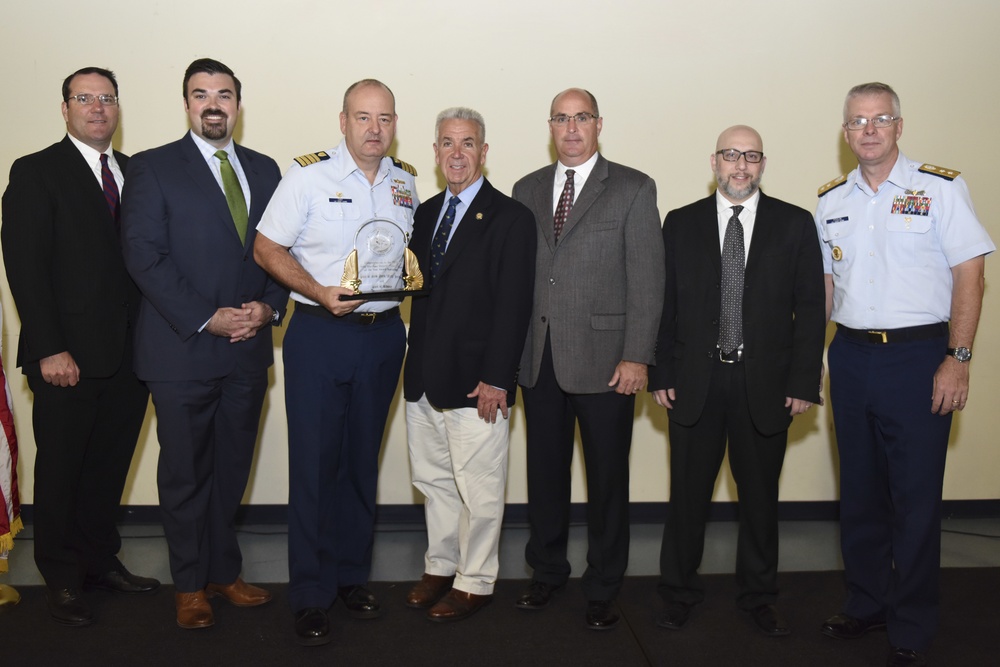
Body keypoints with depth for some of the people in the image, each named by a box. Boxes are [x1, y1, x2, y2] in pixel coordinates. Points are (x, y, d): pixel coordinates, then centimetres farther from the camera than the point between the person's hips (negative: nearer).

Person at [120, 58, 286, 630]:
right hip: (182, 348, -4)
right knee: (185, 474, 7)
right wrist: (206, 319, -16)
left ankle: (224, 572, 29)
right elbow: (145, 256, -10)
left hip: (248, 349, 4)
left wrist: (269, 306, -7)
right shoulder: (153, 169, -2)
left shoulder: (264, 169, 12)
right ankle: (191, 584, 23)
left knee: (232, 470, 14)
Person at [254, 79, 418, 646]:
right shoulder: (309, 175, -4)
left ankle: (351, 576, 27)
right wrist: (319, 292, -17)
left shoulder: (406, 182, 9)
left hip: (383, 334, 4)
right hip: (320, 333, -4)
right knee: (315, 461, 0)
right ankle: (311, 595, 12)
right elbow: (268, 249, -4)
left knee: (363, 460, 12)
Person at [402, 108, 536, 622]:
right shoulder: (424, 213, 13)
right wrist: (414, 364, 2)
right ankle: (440, 566, 34)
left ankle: (475, 583, 20)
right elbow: (418, 287, 12)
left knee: (477, 491, 4)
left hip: (476, 382, -6)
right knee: (433, 482, 18)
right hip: (424, 378, 7)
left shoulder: (510, 218, -7)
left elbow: (513, 305, -13)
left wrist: (495, 378, -17)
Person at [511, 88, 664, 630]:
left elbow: (647, 279, -5)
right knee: (545, 473, 13)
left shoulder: (633, 189, 0)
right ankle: (547, 570, 31)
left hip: (603, 359, -3)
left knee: (607, 477, 6)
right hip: (538, 358, 4)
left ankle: (602, 588, 23)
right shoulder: (526, 190, 12)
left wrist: (636, 357, -11)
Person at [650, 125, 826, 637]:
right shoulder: (680, 224, 5)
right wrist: (661, 375, -1)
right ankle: (679, 593, 25)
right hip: (695, 383, 0)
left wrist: (804, 382, -5)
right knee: (688, 494, 8)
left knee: (760, 497, 12)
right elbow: (664, 305, 4)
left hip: (765, 385, 0)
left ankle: (758, 595, 30)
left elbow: (810, 308, 0)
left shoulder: (795, 225, 3)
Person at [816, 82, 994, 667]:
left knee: (916, 497, 1)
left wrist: (958, 360, -13)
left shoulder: (940, 188, -4)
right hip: (851, 356, 5)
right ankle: (867, 604, 30)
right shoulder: (831, 201, 10)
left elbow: (969, 276, -7)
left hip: (919, 356, -4)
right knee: (859, 491, 14)